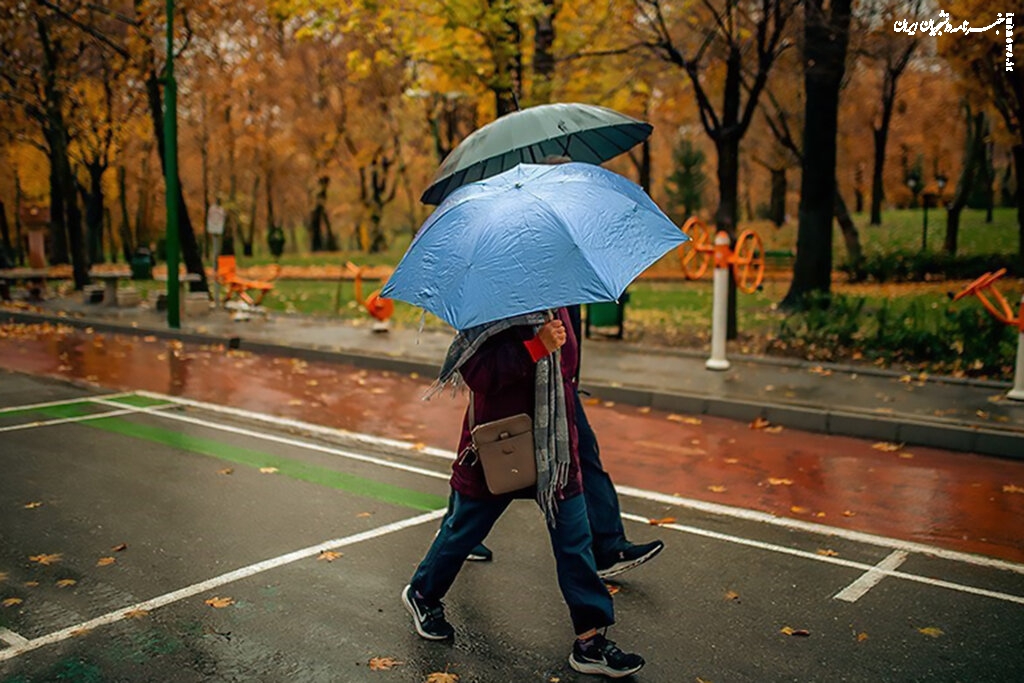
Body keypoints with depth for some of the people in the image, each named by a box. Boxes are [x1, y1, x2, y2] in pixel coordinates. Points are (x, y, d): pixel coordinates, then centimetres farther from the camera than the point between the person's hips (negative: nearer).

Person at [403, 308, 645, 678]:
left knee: (574, 537, 3)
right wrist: (536, 346, -34)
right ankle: (422, 595, 40)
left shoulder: (555, 304, 5)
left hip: (553, 444, 6)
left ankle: (590, 639, 12)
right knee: (464, 528, 13)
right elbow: (477, 374, -29)